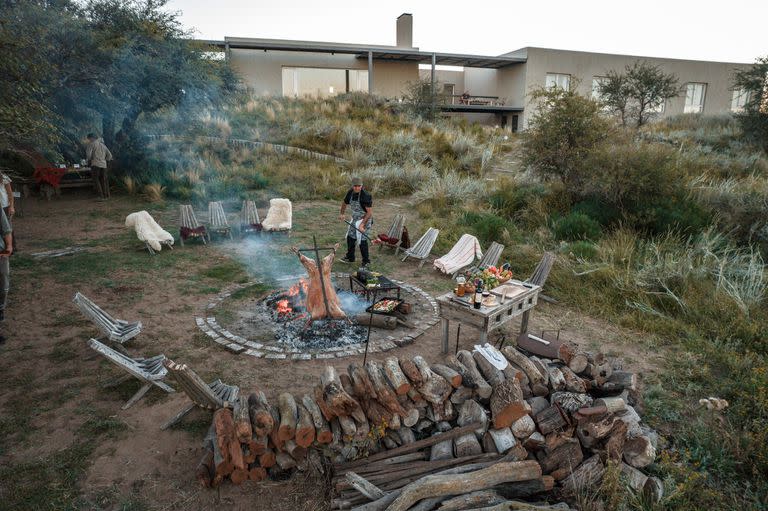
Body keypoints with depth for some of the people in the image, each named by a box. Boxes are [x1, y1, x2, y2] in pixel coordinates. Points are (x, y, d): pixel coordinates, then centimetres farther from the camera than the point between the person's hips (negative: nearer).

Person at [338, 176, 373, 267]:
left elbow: (370, 212, -27)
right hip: (355, 218, 8)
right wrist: (341, 214, 12)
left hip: (365, 219, -8)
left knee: (362, 239, -10)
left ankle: (366, 261, 5)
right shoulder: (350, 193, -4)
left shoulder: (365, 196, -26)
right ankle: (350, 257, 31)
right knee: (350, 237, 14)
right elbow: (345, 203, 18)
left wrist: (362, 224, -30)